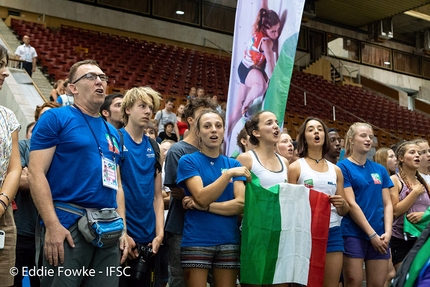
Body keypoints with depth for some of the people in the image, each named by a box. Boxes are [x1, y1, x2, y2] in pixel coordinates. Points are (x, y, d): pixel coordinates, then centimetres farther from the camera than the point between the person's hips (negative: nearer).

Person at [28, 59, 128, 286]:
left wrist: (122, 227, 12)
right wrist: (52, 225, -18)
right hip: (68, 225, -6)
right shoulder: (55, 118, -2)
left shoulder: (112, 132, 17)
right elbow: (36, 173, -10)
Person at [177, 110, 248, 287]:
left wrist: (205, 206, -12)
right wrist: (228, 174, -21)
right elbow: (201, 197, -14)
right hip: (196, 242, -3)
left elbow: (241, 204, -3)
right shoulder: (188, 161, -1)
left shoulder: (233, 164, 8)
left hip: (228, 242, 3)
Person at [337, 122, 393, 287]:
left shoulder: (380, 169, 11)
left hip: (379, 236, 5)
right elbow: (351, 204, -11)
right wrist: (372, 234, -13)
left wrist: (387, 232, -6)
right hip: (353, 234, -5)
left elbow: (387, 203, 9)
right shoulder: (343, 167, -4)